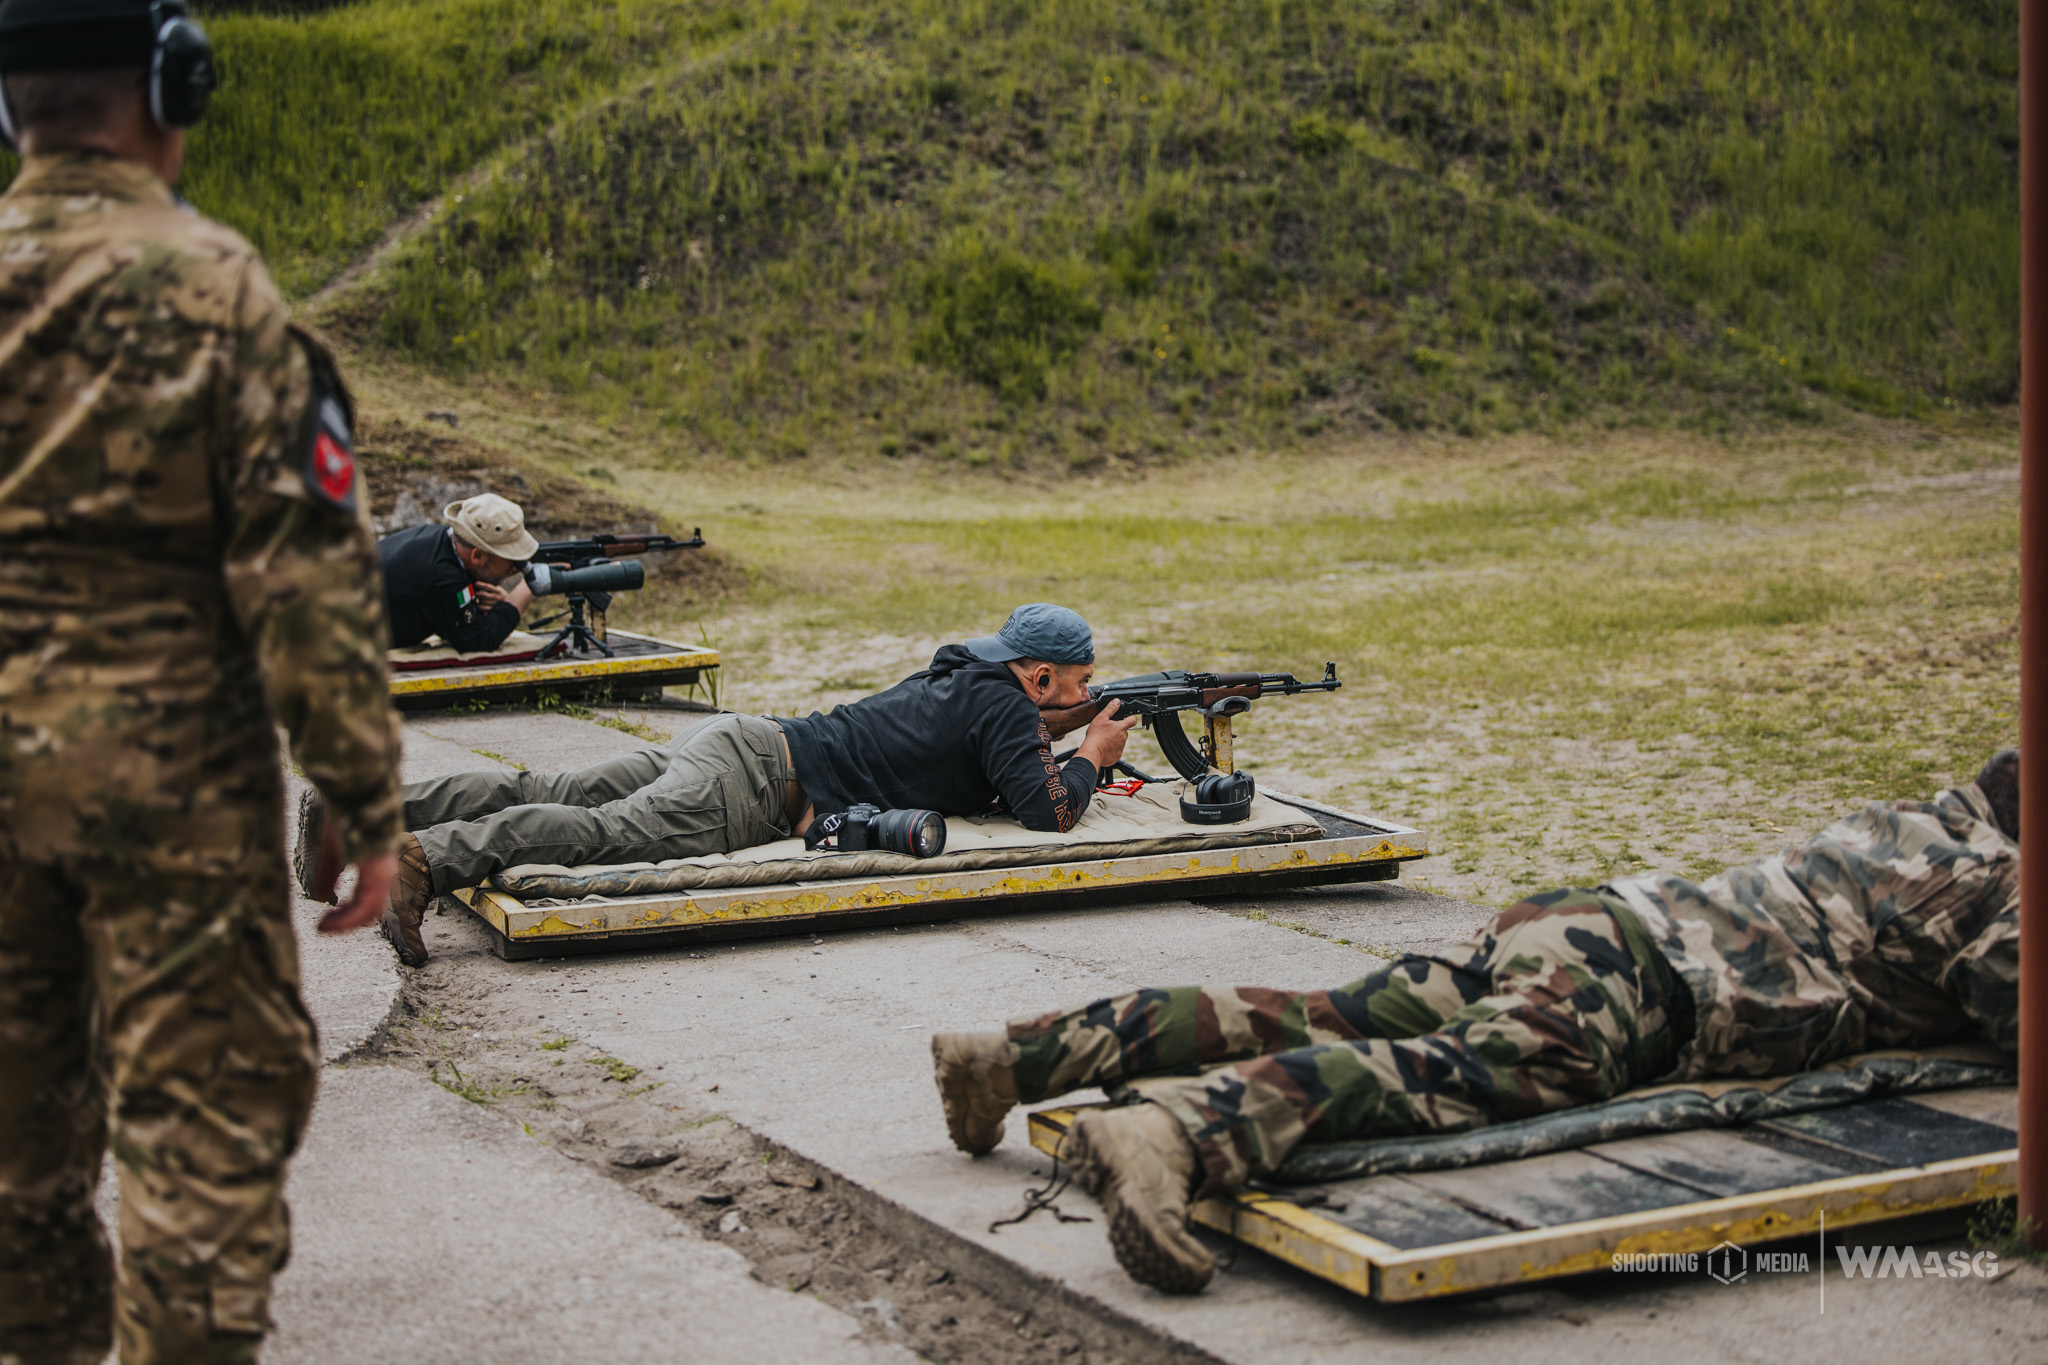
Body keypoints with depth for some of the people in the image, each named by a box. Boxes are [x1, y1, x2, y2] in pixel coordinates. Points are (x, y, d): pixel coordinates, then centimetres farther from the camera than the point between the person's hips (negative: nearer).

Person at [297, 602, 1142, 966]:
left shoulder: (967, 677, 25)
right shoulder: (1002, 706, -3)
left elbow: (984, 770, 43)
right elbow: (1047, 811, -11)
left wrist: (1054, 730, 31)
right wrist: (1091, 759, 8)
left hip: (735, 743, 8)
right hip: (752, 777, -8)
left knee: (553, 797, 0)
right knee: (617, 832, -27)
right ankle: (428, 858, -45)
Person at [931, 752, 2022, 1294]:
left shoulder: (1908, 820, 31)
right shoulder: (1990, 883, 5)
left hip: (1583, 917, 8)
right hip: (1634, 984, -8)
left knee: (1309, 1020, 0)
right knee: (1476, 1071, -32)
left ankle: (1011, 1055, -9)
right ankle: (1172, 1135, -57)